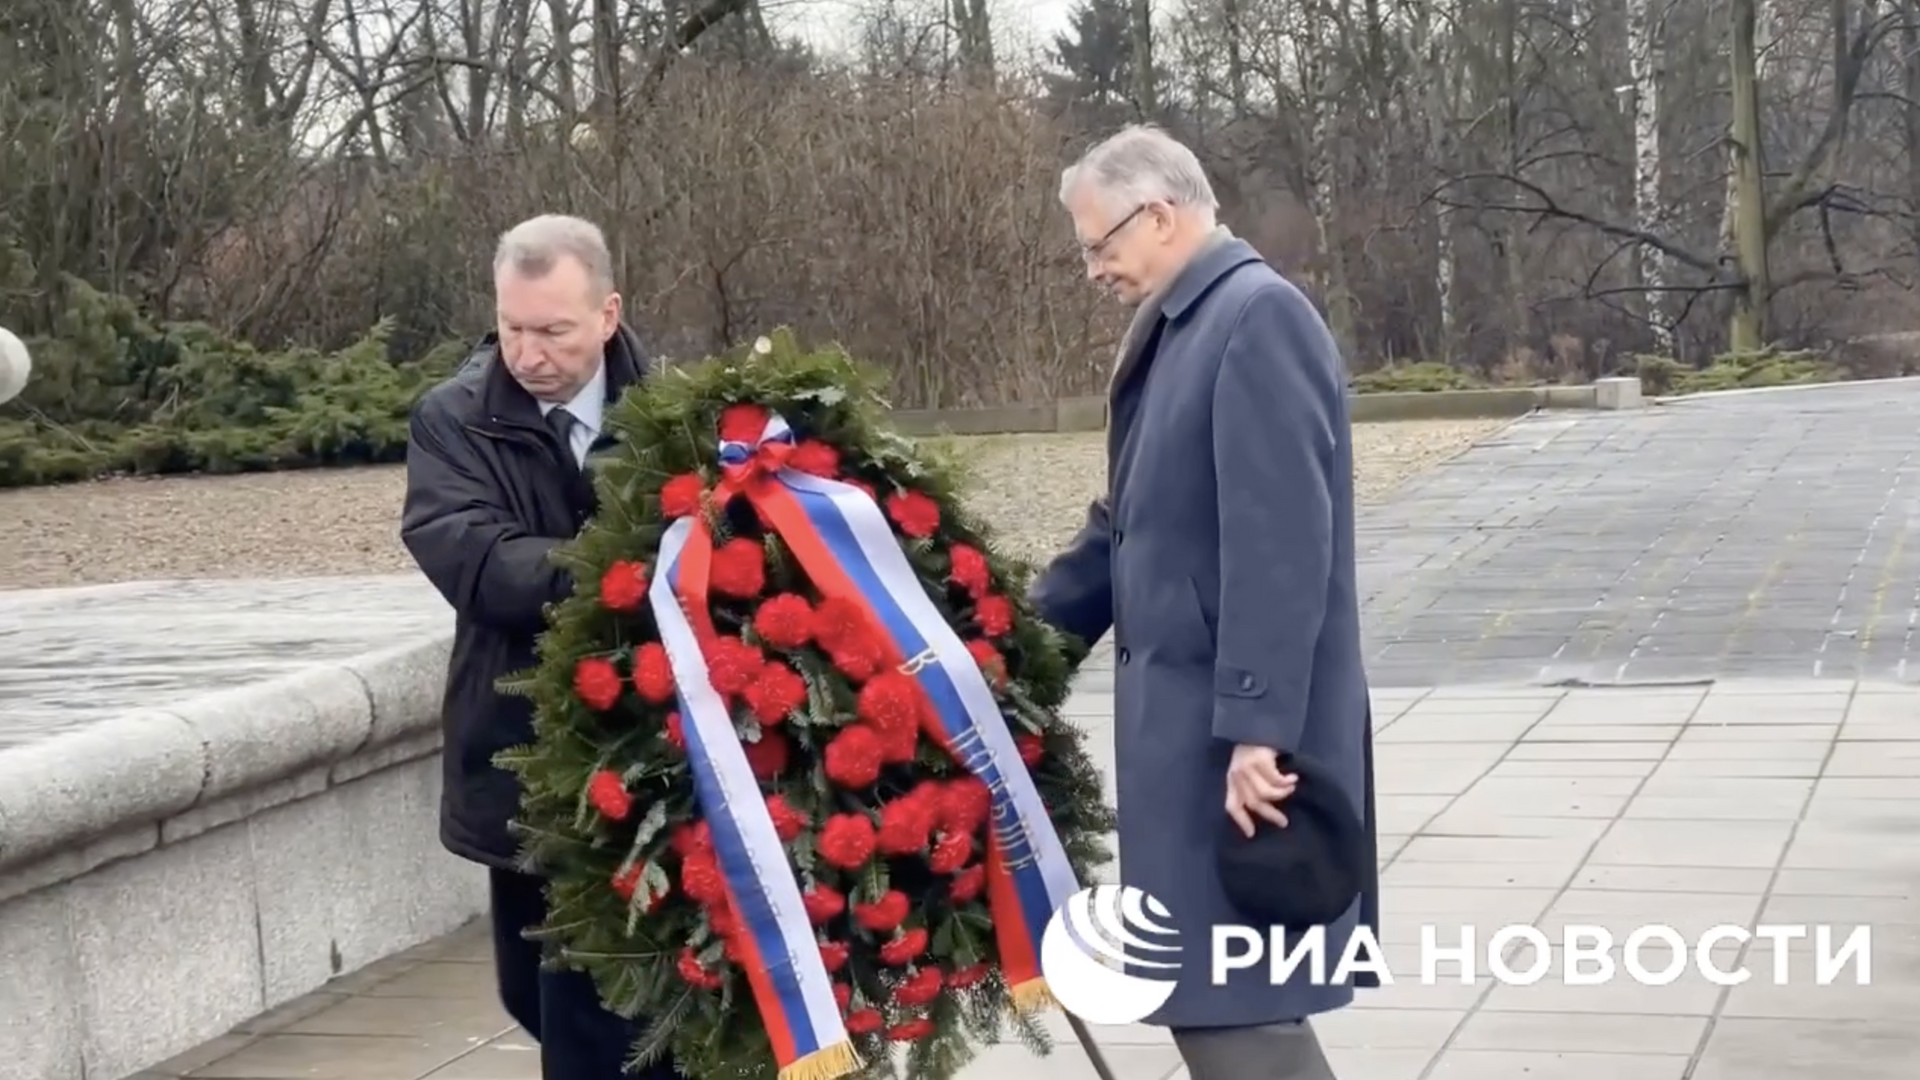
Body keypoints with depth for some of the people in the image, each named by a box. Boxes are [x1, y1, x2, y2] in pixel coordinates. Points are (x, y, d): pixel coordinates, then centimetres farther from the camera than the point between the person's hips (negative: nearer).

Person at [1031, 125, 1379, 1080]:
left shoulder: (1258, 318, -15)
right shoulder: (1180, 328, 16)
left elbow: (1282, 545, -22)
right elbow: (1131, 524, 24)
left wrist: (1257, 726, -25)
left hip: (1240, 728, -10)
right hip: (1186, 711, 10)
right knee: (1209, 995, 13)